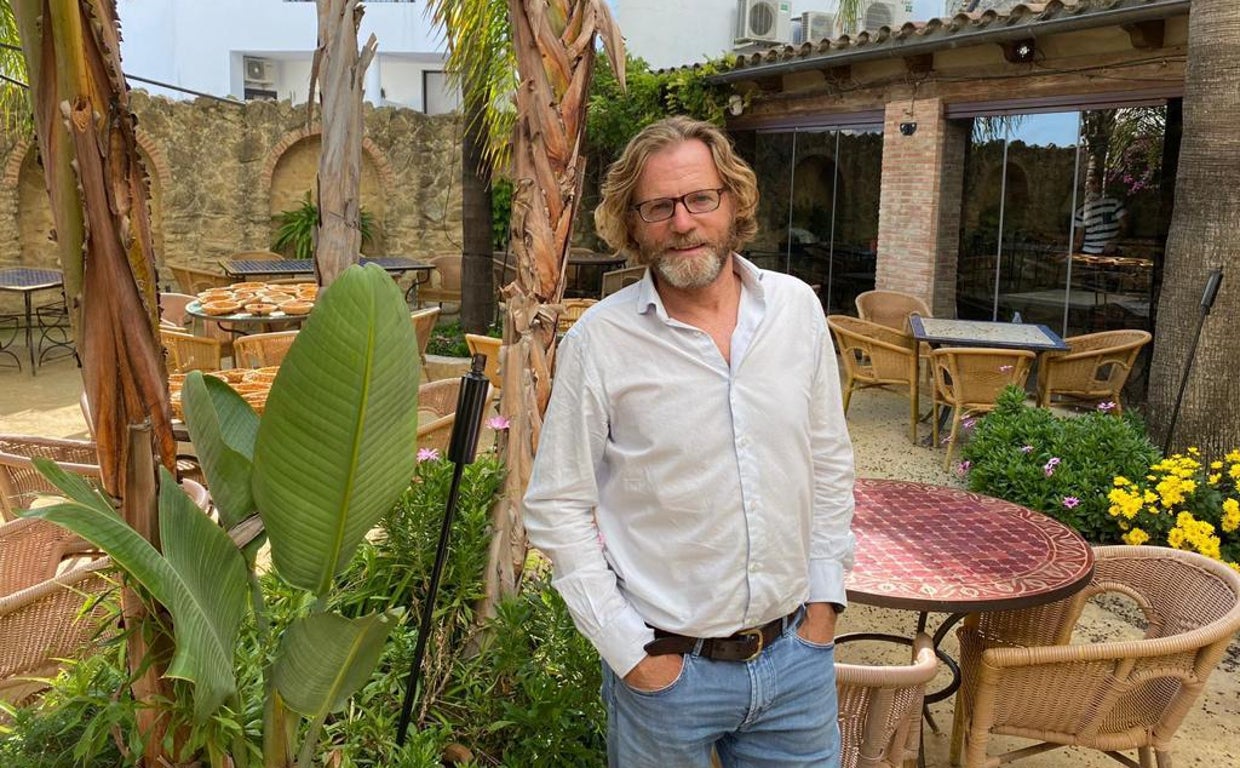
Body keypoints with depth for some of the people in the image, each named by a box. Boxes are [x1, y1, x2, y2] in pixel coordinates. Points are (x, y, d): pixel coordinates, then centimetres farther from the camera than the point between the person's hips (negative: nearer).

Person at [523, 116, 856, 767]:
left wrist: (825, 600, 4)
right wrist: (630, 650, -10)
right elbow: (557, 508, -9)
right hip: (667, 666, -3)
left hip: (796, 653, 3)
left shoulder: (797, 308, -1)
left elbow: (829, 463, 7)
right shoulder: (597, 342, -12)